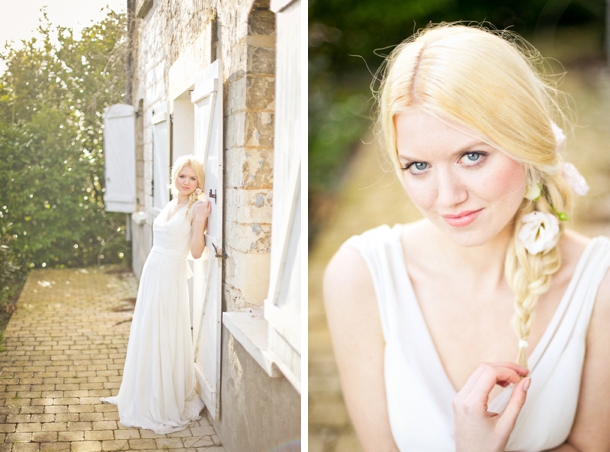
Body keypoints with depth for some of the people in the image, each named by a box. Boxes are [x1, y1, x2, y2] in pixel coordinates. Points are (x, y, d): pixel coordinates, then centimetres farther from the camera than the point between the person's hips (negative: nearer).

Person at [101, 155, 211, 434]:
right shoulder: (169, 206, 12)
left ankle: (168, 404, 17)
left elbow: (196, 252, -14)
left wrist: (201, 220, -22)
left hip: (171, 278, -7)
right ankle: (149, 398, 33)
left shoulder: (196, 209, -9)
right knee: (147, 338, 15)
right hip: (152, 274, 8)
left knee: (166, 340, 1)